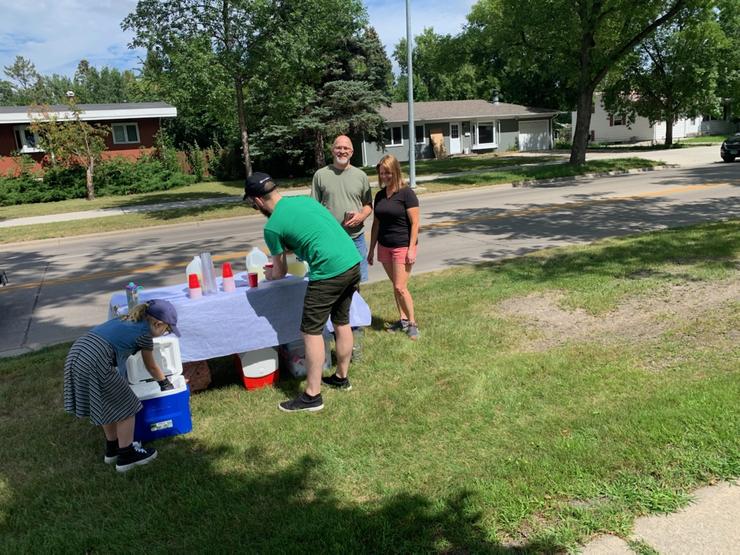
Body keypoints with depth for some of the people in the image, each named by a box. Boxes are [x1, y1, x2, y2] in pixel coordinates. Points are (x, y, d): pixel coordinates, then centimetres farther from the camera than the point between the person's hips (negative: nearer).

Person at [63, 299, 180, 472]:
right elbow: (152, 367, 18)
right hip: (95, 361, -9)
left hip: (76, 353, 9)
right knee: (125, 406, 8)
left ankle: (113, 448, 39)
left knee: (108, 404, 25)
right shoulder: (144, 333, 3)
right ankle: (127, 455, 19)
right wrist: (165, 384, 36)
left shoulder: (127, 319, 24)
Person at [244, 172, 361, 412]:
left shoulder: (272, 226, -4)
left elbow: (280, 272, 9)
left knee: (311, 332, 3)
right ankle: (342, 377, 35)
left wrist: (269, 274, 32)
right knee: (342, 322, 21)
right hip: (353, 262, 8)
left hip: (329, 272, -8)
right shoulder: (304, 199, 15)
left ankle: (312, 396, 9)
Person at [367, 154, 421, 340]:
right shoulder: (379, 196, 8)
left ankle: (412, 323, 6)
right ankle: (403, 319, 22)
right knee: (395, 286, 11)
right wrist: (371, 249, 14)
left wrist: (412, 248, -16)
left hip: (402, 246, -6)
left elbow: (414, 223, -11)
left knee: (400, 287, -8)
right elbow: (376, 223, 13)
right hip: (384, 246, 6)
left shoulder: (406, 194, -10)